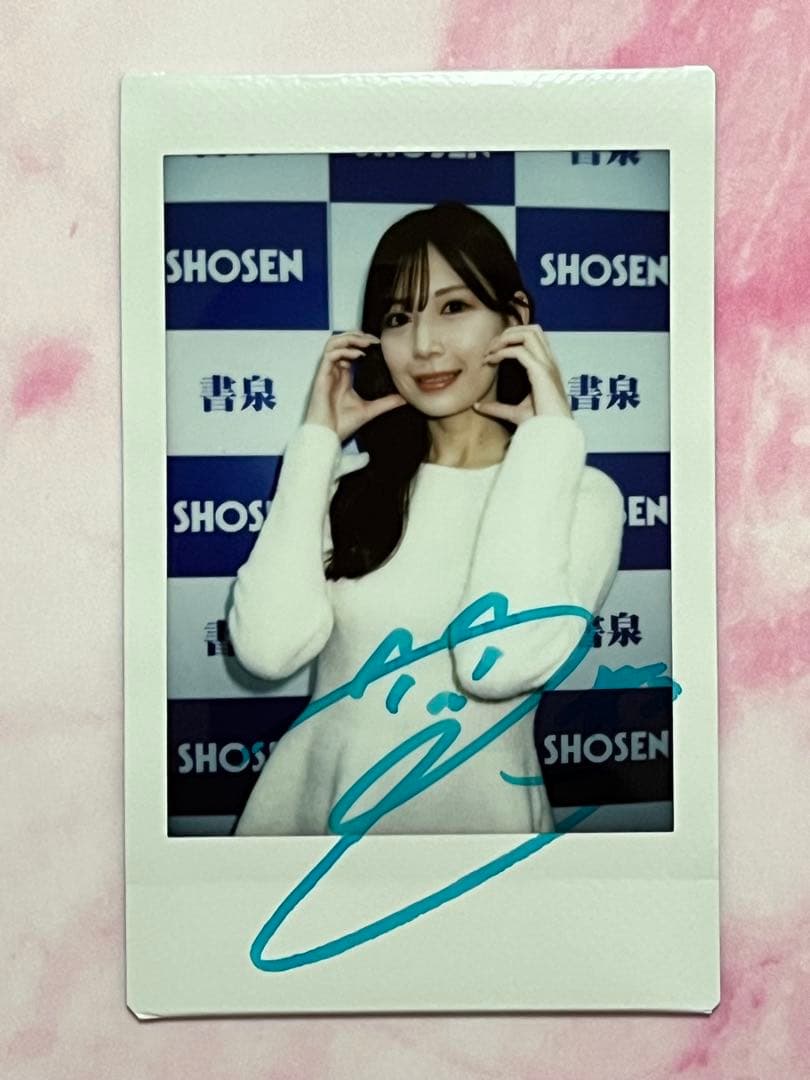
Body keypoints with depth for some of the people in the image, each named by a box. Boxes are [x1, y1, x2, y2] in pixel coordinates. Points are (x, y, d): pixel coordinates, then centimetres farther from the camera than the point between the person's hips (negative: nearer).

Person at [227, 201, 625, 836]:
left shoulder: (582, 495, -4)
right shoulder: (352, 484, 4)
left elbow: (499, 662, -21)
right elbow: (268, 649, -11)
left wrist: (548, 436, -15)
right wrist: (317, 441, -5)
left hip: (472, 810, -1)